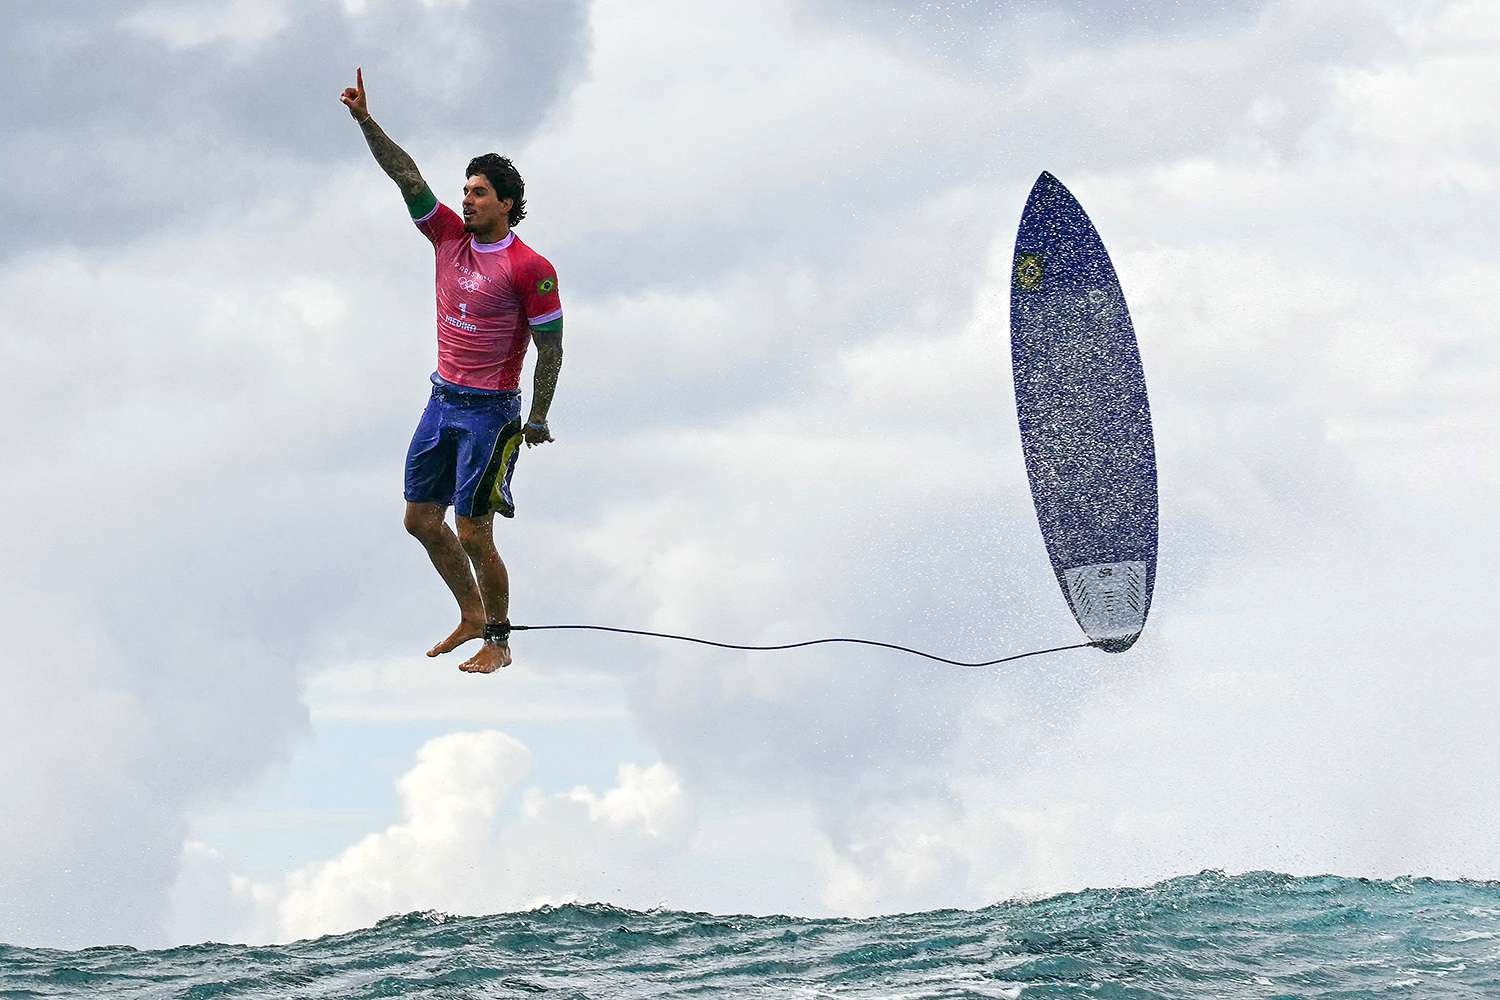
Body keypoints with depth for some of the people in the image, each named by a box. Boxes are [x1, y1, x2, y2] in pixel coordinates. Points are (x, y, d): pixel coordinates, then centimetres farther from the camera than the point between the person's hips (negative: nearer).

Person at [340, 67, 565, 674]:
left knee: (473, 535, -6)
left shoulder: (530, 269, -13)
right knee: (421, 519, 11)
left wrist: (538, 419, -8)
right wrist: (365, 122, -13)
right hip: (442, 400, 7)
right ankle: (471, 617, 28)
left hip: (491, 412, -7)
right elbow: (407, 177, -2)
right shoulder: (450, 237, 4)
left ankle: (498, 643, 9)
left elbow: (550, 347, -9)